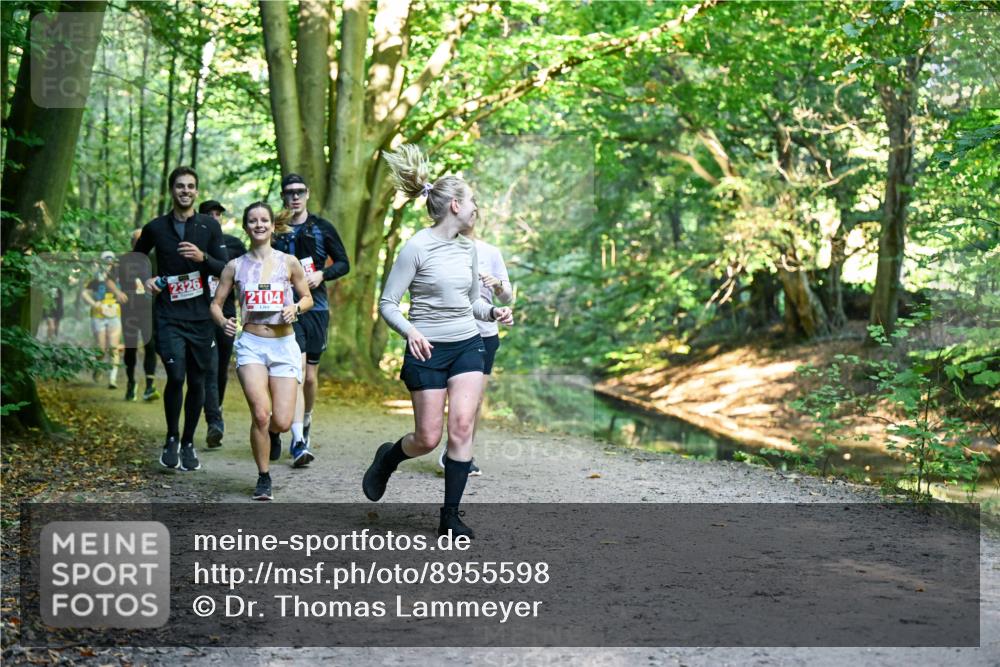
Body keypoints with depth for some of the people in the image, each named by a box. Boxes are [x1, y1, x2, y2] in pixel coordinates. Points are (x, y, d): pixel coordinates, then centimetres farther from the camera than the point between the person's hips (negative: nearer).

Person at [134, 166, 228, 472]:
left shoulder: (210, 226, 4)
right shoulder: (156, 227, 5)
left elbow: (225, 269, 0)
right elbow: (137, 258, 22)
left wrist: (203, 257, -18)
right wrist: (144, 279, 3)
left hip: (201, 316, 1)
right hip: (169, 317, -1)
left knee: (197, 381, 5)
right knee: (176, 376, -15)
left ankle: (188, 443, 22)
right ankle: (171, 438, 6)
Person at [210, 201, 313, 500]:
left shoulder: (288, 262, 4)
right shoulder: (235, 266, 5)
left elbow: (308, 298, 13)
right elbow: (216, 304, 9)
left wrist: (296, 308, -9)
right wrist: (223, 321, -12)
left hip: (284, 345, 1)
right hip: (251, 344, -1)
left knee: (281, 424, -6)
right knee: (261, 414, -17)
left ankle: (263, 432, 33)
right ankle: (264, 478, 3)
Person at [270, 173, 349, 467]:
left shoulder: (322, 228, 7)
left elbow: (343, 262, 10)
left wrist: (322, 274, -8)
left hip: (316, 308, 2)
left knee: (310, 375, 9)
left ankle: (306, 420, 37)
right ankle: (298, 442, -18)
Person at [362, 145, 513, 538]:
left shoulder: (468, 249, 8)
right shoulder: (417, 248, -12)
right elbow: (387, 304, -11)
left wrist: (494, 312, -1)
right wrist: (409, 331, -29)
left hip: (468, 346, 5)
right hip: (428, 350, -5)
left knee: (462, 428, -8)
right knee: (428, 439, -1)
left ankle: (451, 515, 2)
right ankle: (387, 457, 33)